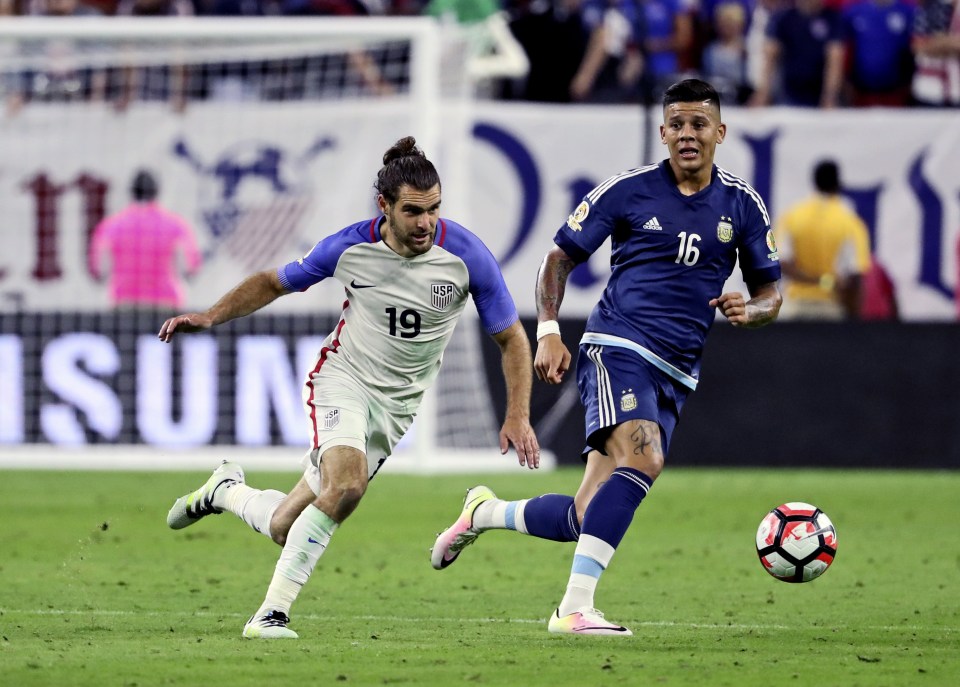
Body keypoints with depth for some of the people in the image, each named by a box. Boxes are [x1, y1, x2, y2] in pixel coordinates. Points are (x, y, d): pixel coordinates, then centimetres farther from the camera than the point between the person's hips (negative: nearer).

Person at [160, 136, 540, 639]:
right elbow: (276, 282, 2)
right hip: (343, 377, -2)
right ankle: (272, 612, -19)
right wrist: (210, 317, -9)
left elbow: (512, 339, -5)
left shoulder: (466, 255, -17)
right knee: (346, 484, -32)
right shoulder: (352, 246, -15)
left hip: (397, 403, 2)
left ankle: (226, 492, 30)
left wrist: (517, 417, -15)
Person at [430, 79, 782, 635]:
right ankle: (575, 607, -32)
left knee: (587, 520, 1)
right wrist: (549, 332, -7)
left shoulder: (743, 205, 9)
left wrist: (750, 310, -8)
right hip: (618, 347, -4)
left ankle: (484, 513, 29)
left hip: (676, 375, 4)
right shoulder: (629, 190, 0)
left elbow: (770, 292, 16)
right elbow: (561, 258, 7)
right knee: (642, 458, -32)